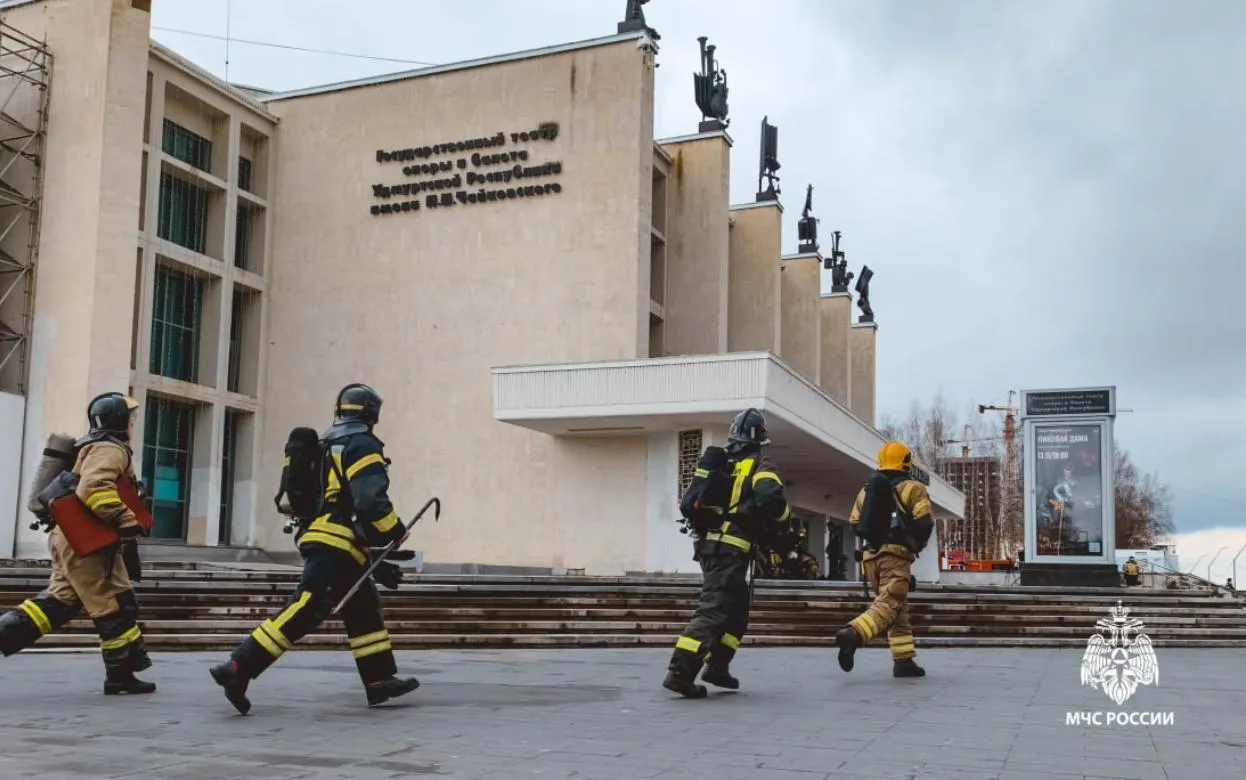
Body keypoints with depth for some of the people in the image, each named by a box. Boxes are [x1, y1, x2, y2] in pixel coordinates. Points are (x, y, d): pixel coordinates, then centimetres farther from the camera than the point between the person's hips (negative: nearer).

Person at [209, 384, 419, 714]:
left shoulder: (326, 446, 22)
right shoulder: (362, 445, -6)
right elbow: (371, 501, -18)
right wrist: (397, 535, -4)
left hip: (318, 537, 10)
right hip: (336, 544, -10)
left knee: (364, 609, 14)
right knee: (303, 612, -14)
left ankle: (380, 680, 14)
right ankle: (238, 669, -19)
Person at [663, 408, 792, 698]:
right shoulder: (759, 468, -3)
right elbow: (771, 498, -22)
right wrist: (782, 519, -3)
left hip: (708, 545, 8)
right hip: (731, 549, -8)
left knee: (737, 609, 20)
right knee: (714, 610, -12)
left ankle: (717, 667, 17)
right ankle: (680, 671, -23)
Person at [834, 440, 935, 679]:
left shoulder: (867, 489, 18)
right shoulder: (912, 488, 2)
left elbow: (855, 523, 15)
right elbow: (924, 522, -7)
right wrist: (917, 545, 10)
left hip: (871, 555, 6)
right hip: (896, 554, -6)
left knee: (899, 608, 15)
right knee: (888, 605, -16)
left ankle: (904, 660, 10)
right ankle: (853, 634, -40)